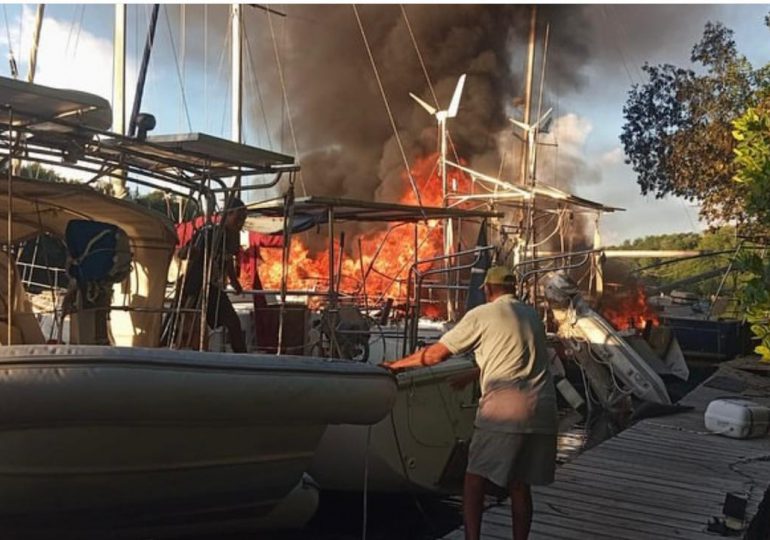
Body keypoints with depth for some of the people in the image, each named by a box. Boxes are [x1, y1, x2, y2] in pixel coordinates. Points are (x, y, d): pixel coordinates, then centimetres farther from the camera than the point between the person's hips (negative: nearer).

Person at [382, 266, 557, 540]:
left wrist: (397, 364, 15)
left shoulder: (481, 315, 0)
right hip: (542, 412, 6)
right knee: (519, 484, 13)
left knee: (475, 478, 6)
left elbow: (437, 353, 1)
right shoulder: (532, 315, 19)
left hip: (503, 410, -5)